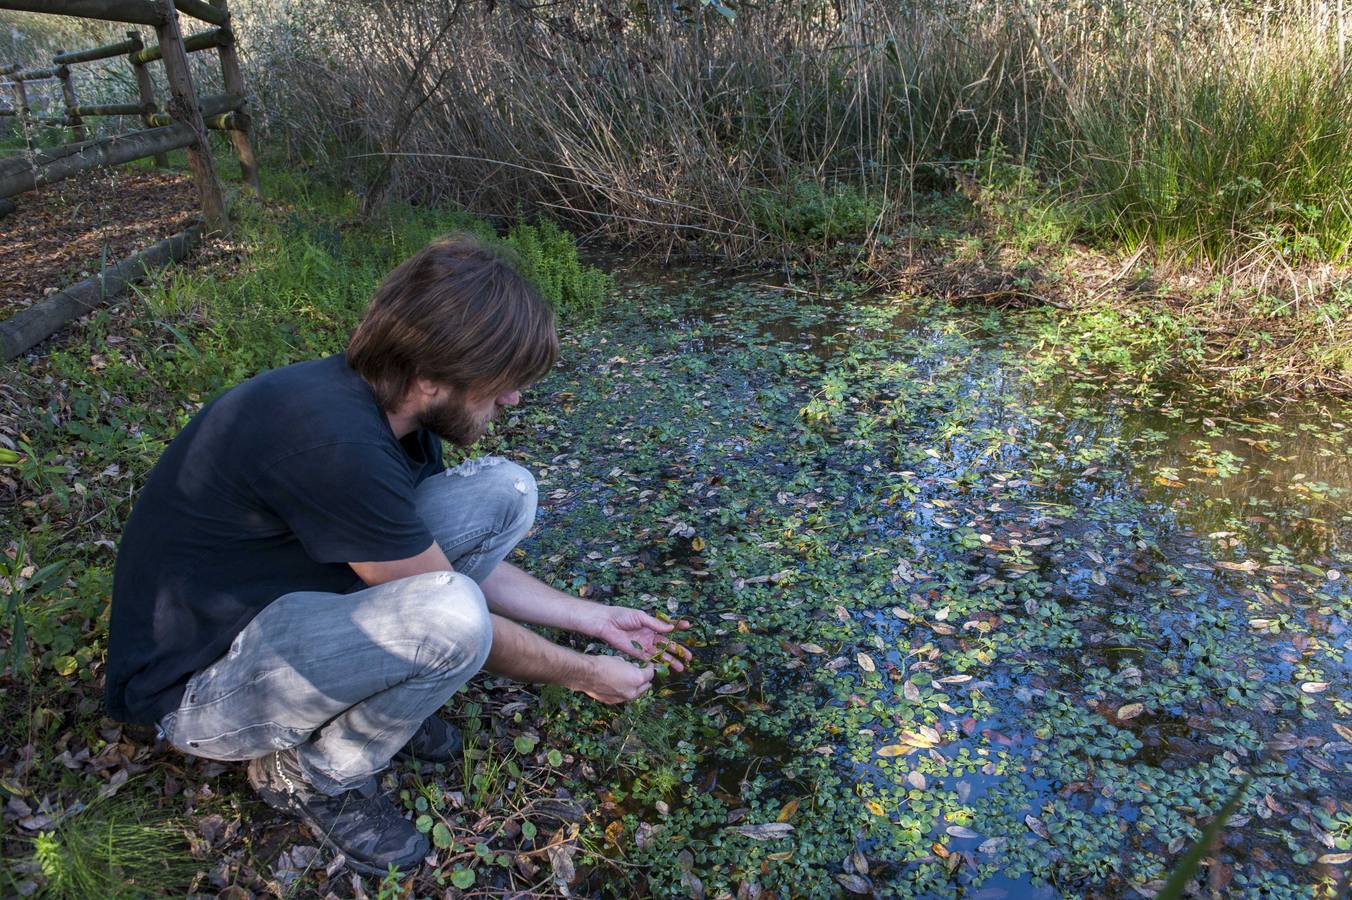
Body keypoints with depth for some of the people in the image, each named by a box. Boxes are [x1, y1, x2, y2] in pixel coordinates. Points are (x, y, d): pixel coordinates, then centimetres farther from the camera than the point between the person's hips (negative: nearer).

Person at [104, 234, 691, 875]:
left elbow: (459, 565, 9)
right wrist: (582, 674, -6)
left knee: (505, 489, -6)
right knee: (448, 617, -35)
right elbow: (453, 614, -21)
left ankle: (376, 694, 5)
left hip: (292, 598, 8)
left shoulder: (396, 412, -6)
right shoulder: (336, 440, -33)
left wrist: (593, 618, 8)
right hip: (198, 686, -8)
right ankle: (312, 774, -5)